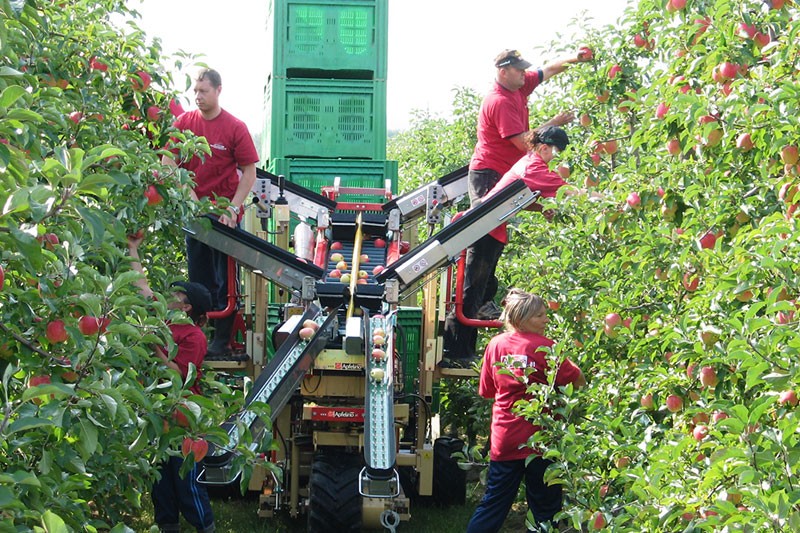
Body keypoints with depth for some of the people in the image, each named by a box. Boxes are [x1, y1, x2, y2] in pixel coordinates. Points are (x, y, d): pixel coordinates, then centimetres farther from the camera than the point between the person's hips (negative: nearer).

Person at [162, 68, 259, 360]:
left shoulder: (235, 127, -8)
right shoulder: (184, 122, 1)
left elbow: (249, 172, -6)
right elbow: (168, 161, 0)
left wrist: (232, 208, -14)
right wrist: (188, 193, -11)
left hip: (224, 213, -4)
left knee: (224, 281, 2)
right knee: (198, 279, 13)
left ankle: (222, 341, 9)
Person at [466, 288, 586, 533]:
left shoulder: (496, 344, 1)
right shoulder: (544, 348, -14)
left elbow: (487, 391, 9)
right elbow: (579, 382, -9)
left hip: (504, 438, 5)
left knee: (493, 504, 13)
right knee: (545, 508, 8)